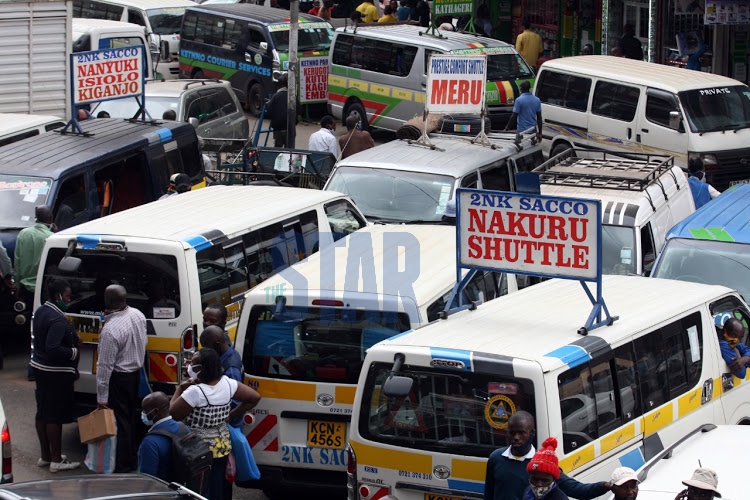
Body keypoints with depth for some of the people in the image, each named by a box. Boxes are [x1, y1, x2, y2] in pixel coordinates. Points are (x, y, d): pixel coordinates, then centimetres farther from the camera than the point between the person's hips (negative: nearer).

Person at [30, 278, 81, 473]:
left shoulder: (40, 311, 9)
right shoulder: (57, 320, -23)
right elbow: (53, 349, -30)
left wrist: (73, 339, 7)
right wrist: (73, 352, -15)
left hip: (40, 367, 10)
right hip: (56, 373, -10)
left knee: (43, 413, 16)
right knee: (55, 416, -3)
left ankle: (45, 456, 26)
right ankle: (56, 461, 3)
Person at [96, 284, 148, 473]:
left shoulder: (110, 330, -27)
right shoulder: (138, 315, -4)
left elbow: (105, 366, -22)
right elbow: (143, 342, 12)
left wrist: (101, 397, -17)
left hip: (119, 378, -8)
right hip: (136, 372, 8)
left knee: (119, 421, 2)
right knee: (129, 417, 20)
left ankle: (122, 464, 8)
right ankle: (132, 460, 30)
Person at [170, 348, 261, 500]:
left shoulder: (195, 391, -23)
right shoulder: (227, 384, -4)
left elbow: (172, 414, -15)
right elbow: (255, 397, 5)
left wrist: (179, 389, -5)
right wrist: (231, 415, 9)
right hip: (222, 446, 7)